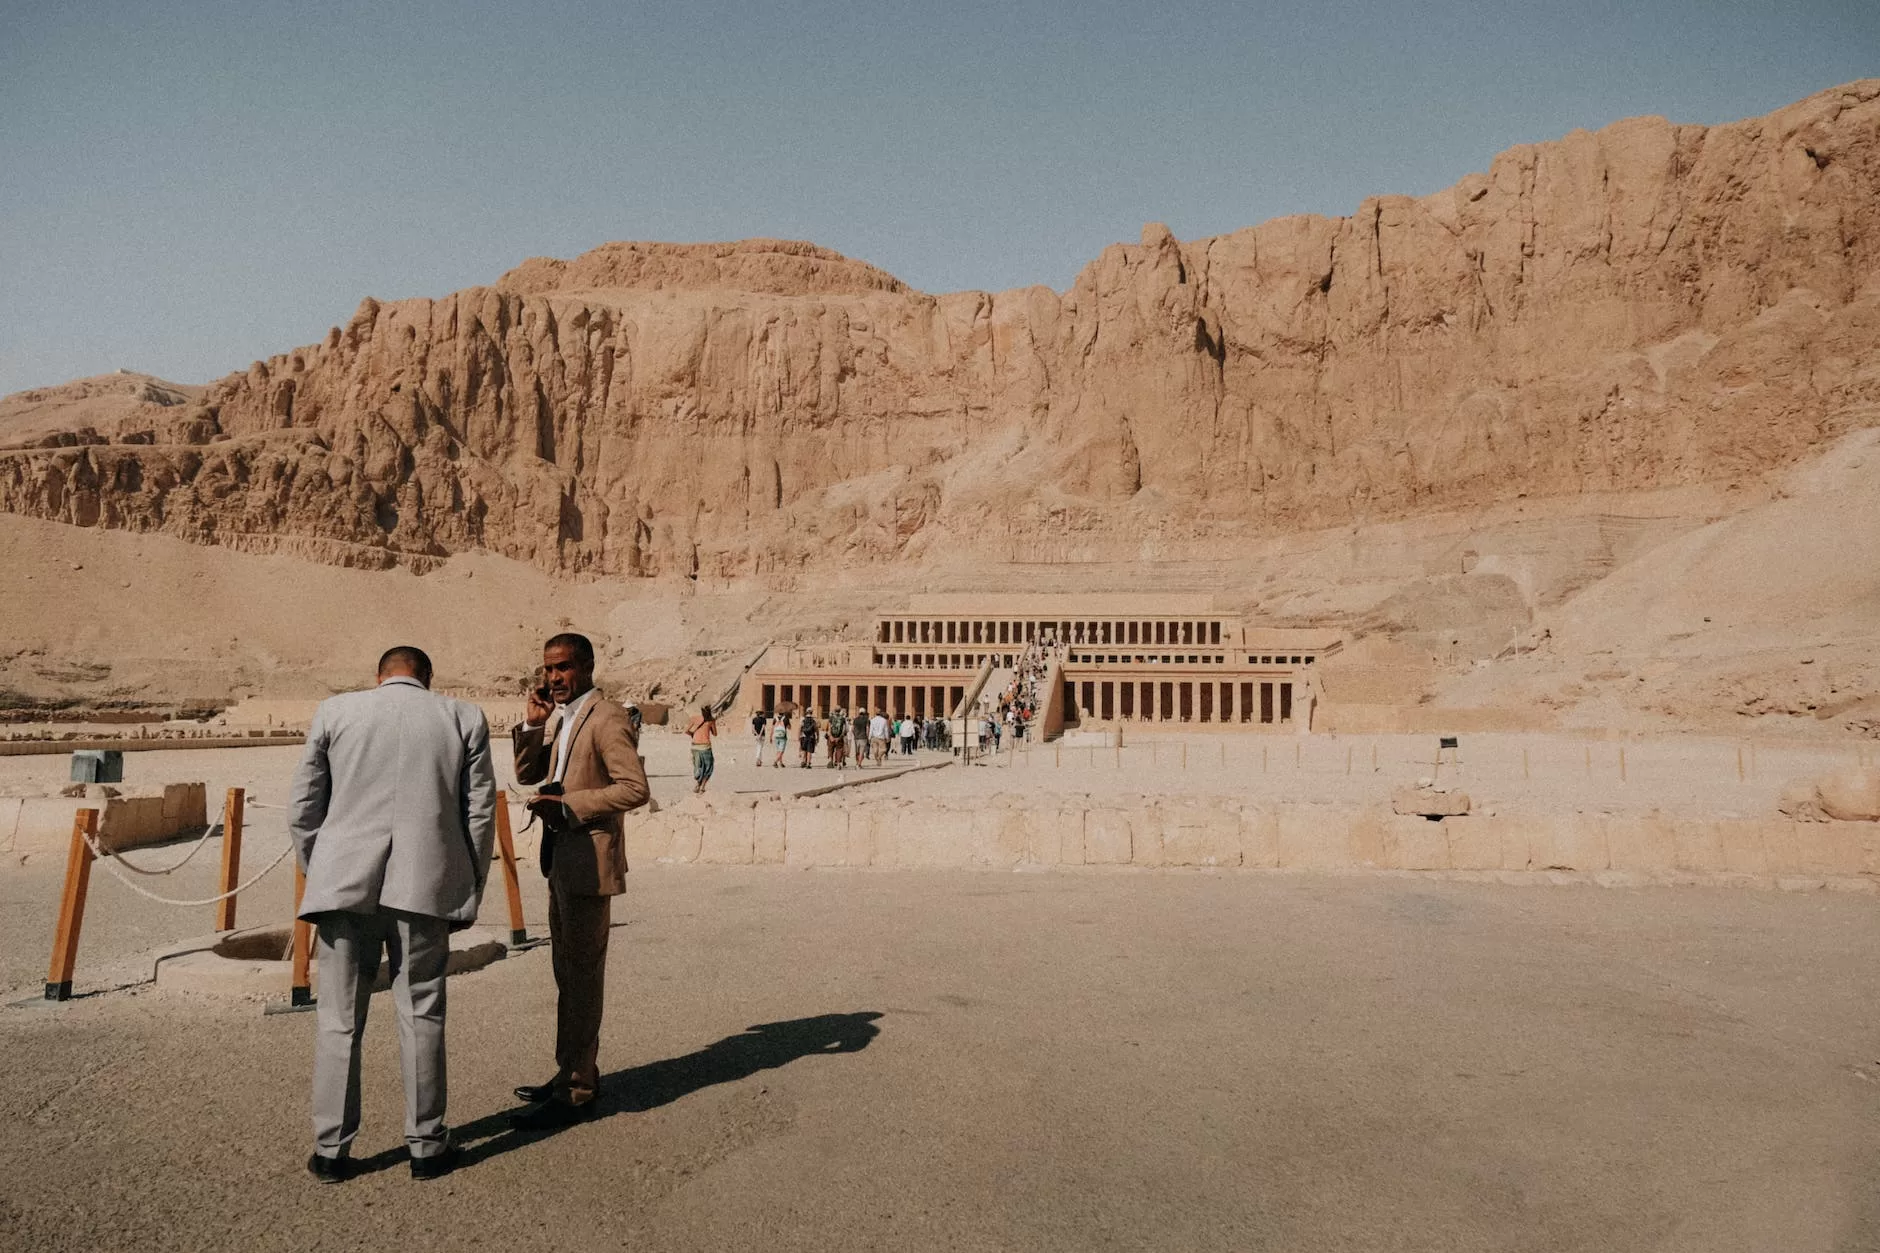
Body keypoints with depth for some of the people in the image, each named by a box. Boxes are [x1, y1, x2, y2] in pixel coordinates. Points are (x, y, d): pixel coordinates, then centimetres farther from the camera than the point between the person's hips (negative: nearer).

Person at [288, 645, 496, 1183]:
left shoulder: (334, 711, 7)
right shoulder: (464, 718, 6)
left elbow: (302, 810, 7)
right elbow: (480, 816, 4)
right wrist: (467, 896, 11)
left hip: (344, 882, 1)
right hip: (424, 887, 0)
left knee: (339, 1021, 11)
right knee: (422, 1017, 9)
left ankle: (331, 1150, 19)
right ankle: (426, 1146, 17)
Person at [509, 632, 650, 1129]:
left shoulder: (607, 718, -15)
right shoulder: (561, 719, 15)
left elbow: (635, 788, -23)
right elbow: (527, 775, 16)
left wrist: (569, 804, -21)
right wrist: (532, 724, 2)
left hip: (590, 862, -10)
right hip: (563, 862, 10)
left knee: (582, 976, -3)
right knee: (568, 974, 18)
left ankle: (575, 1092, 5)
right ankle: (575, 1073, 31)